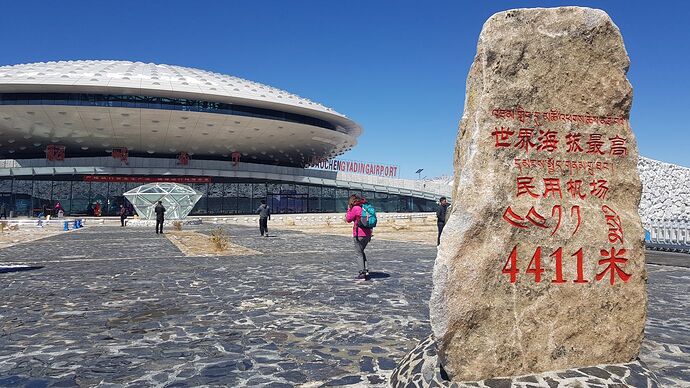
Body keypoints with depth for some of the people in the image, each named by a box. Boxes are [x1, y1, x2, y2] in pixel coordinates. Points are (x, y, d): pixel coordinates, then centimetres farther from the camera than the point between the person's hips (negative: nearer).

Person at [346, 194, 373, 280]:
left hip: (359, 234, -8)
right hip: (367, 233, 8)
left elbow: (348, 219, -2)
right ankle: (365, 269, 16)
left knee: (358, 254, 0)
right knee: (361, 251, 23)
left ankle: (363, 273, -6)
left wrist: (349, 209, 6)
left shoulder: (355, 208, -10)